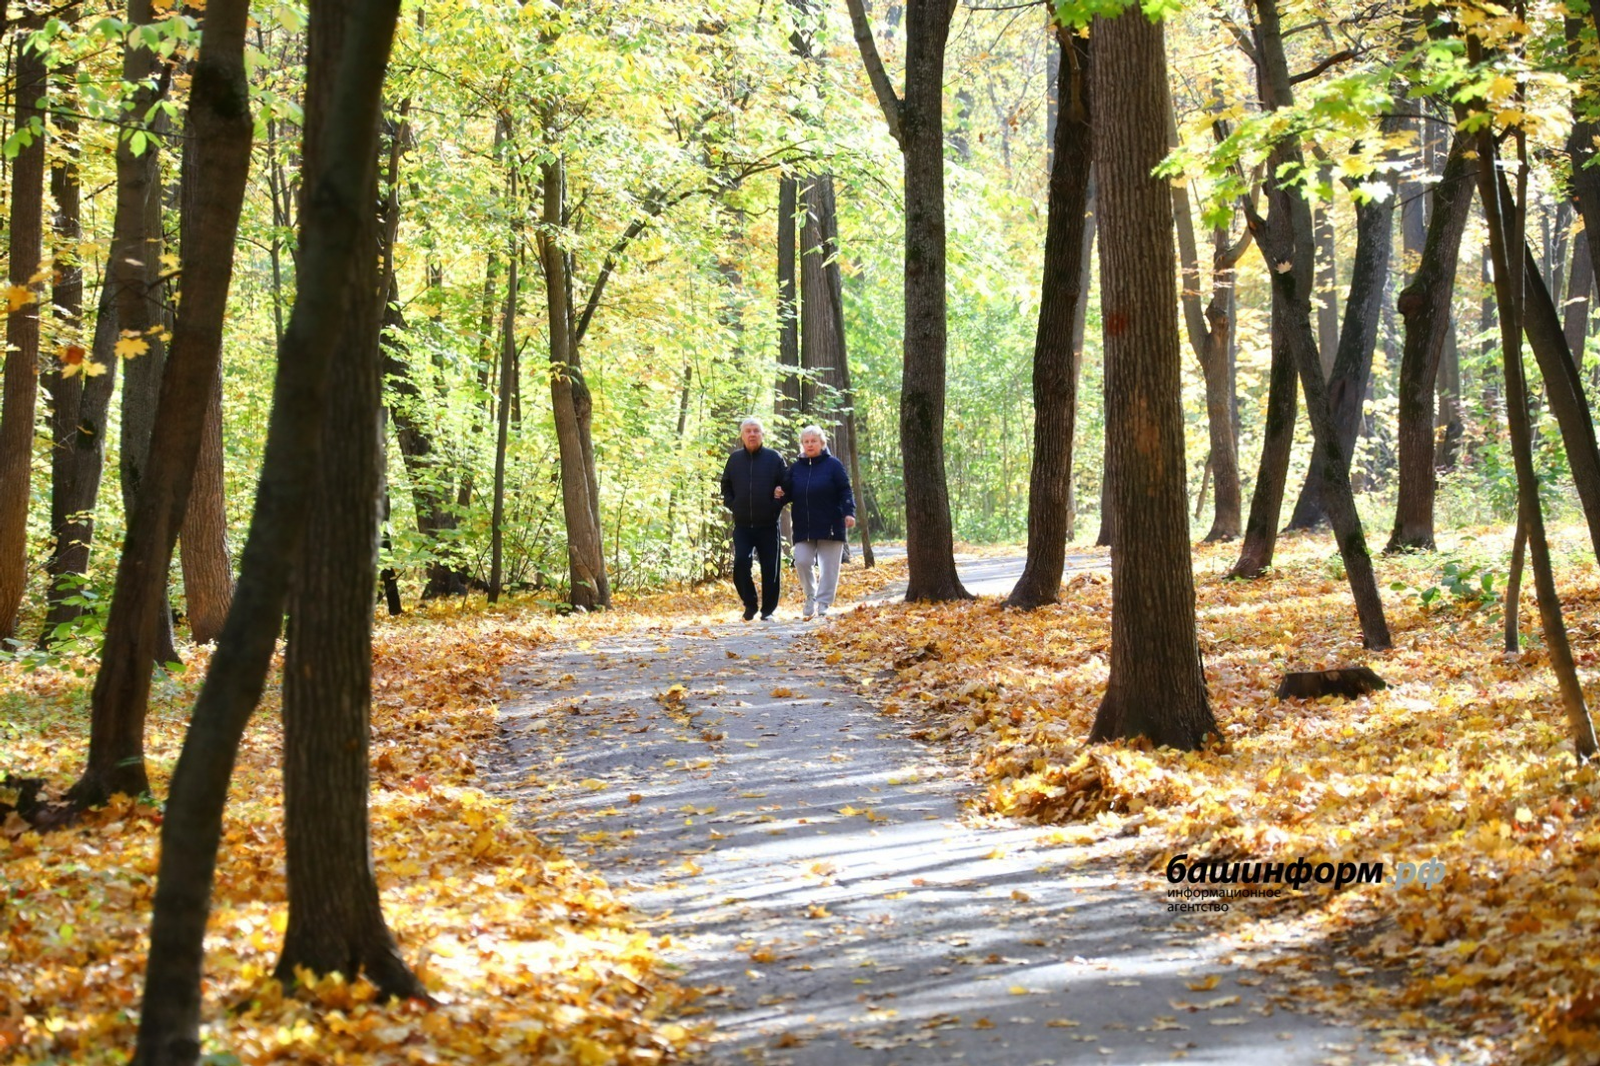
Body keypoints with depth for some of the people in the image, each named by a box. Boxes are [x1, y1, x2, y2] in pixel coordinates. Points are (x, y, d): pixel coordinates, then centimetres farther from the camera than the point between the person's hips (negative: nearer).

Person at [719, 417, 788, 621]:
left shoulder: (774, 458, 1)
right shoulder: (734, 459, 8)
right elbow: (726, 486, 19)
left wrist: (777, 505, -8)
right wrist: (731, 504, 5)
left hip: (768, 525, -1)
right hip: (742, 525, 1)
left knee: (770, 569, 1)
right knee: (740, 562, -12)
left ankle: (768, 610, 12)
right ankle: (750, 603, 6)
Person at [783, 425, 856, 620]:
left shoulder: (833, 464, -1)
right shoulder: (796, 468, 10)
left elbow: (845, 491, -4)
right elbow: (789, 493, 15)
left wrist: (849, 512, -17)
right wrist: (781, 495, -8)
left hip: (831, 526, -3)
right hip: (804, 528, 3)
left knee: (829, 566, -1)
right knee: (802, 561, -9)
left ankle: (823, 603, 4)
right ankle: (811, 597, 11)